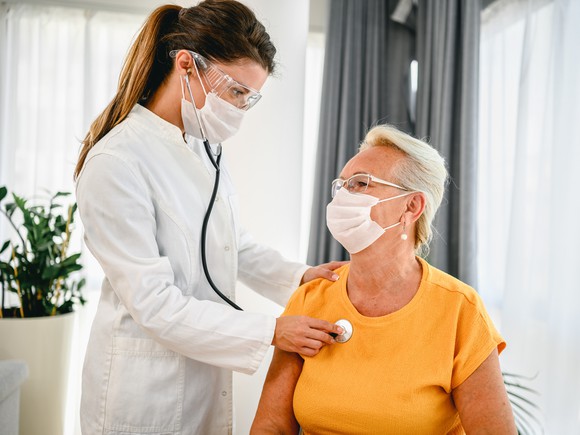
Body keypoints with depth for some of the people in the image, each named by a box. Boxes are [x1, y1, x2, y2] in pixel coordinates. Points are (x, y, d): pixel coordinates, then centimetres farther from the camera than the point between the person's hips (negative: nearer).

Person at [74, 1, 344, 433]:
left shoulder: (206, 148, 3)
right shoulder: (116, 163, -22)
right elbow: (154, 304, -22)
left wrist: (298, 276, -5)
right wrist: (271, 331, -23)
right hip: (146, 388, -7)